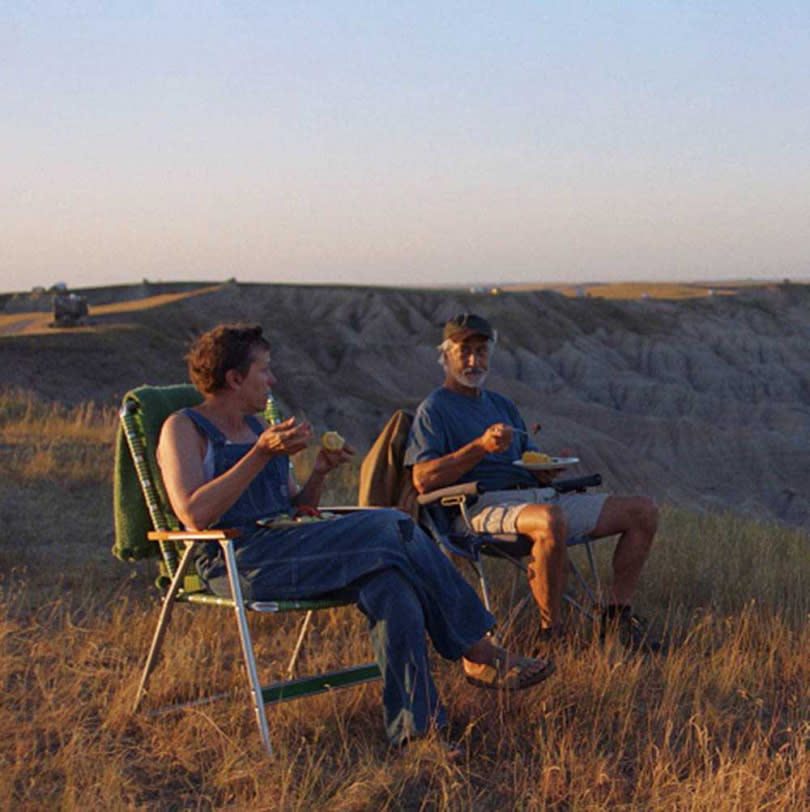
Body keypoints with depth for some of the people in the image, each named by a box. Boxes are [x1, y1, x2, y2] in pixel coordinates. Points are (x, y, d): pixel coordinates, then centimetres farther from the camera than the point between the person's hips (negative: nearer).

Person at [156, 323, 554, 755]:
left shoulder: (256, 427, 24)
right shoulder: (183, 429, 1)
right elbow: (195, 515, -16)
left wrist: (319, 473, 4)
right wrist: (263, 454, -18)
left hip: (285, 546, 8)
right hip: (236, 561, -7)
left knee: (388, 583, -25)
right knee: (391, 529, -24)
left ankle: (416, 725, -30)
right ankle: (480, 655, -17)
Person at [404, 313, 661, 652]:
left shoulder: (502, 404, 28)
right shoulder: (434, 409, 4)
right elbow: (423, 480, -11)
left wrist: (547, 469, 0)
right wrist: (481, 446, -19)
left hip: (538, 496, 8)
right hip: (487, 505, -8)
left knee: (643, 511, -1)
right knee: (551, 521, -43)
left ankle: (616, 617, 3)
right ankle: (549, 634, -29)